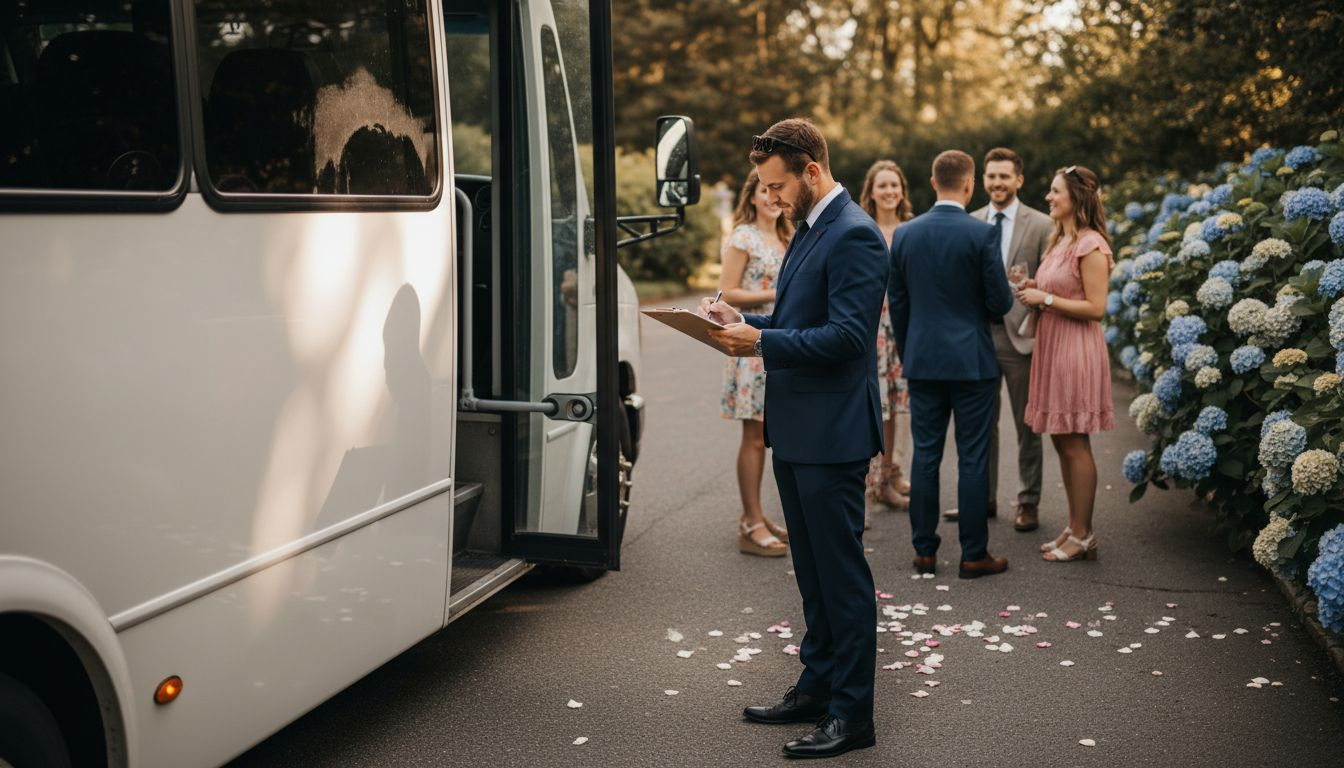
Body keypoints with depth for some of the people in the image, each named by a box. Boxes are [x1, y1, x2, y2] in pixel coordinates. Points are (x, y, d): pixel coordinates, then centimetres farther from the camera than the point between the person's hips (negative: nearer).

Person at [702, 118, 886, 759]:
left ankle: (851, 714, 7)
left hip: (832, 434, -10)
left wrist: (761, 342, -21)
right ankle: (816, 688, 30)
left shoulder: (854, 236, -16)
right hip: (797, 430, 10)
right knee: (812, 570, 18)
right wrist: (746, 322, 6)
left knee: (841, 573, -2)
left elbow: (847, 335, -23)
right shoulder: (809, 230, 16)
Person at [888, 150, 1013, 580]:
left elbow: (897, 304, 8)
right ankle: (974, 555, 7)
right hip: (971, 361, -4)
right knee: (972, 458, 2)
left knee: (925, 455, 9)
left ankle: (924, 551, 14)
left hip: (922, 361, 4)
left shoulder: (904, 234, 2)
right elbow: (1001, 303, -9)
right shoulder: (982, 234, -11)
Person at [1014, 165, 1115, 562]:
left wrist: (1046, 299, -16)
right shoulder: (1059, 241, 15)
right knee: (1062, 442, 12)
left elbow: (1096, 307, -18)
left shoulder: (1091, 245, -13)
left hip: (1076, 350, -9)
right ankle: (1075, 528, 20)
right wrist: (1035, 292, 7)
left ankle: (1083, 536, 4)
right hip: (1051, 345, 9)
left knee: (1075, 444, -4)